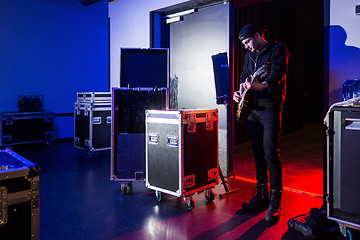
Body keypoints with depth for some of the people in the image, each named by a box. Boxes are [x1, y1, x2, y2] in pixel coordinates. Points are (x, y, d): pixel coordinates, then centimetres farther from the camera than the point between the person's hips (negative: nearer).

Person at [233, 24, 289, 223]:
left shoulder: (278, 49, -1)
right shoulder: (249, 55, 20)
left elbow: (277, 74, -16)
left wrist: (261, 86, -34)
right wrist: (240, 92, 1)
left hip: (270, 107, -7)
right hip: (252, 109, 7)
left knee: (271, 154, -10)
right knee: (258, 153, 10)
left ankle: (275, 201, 0)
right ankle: (262, 195, 21)